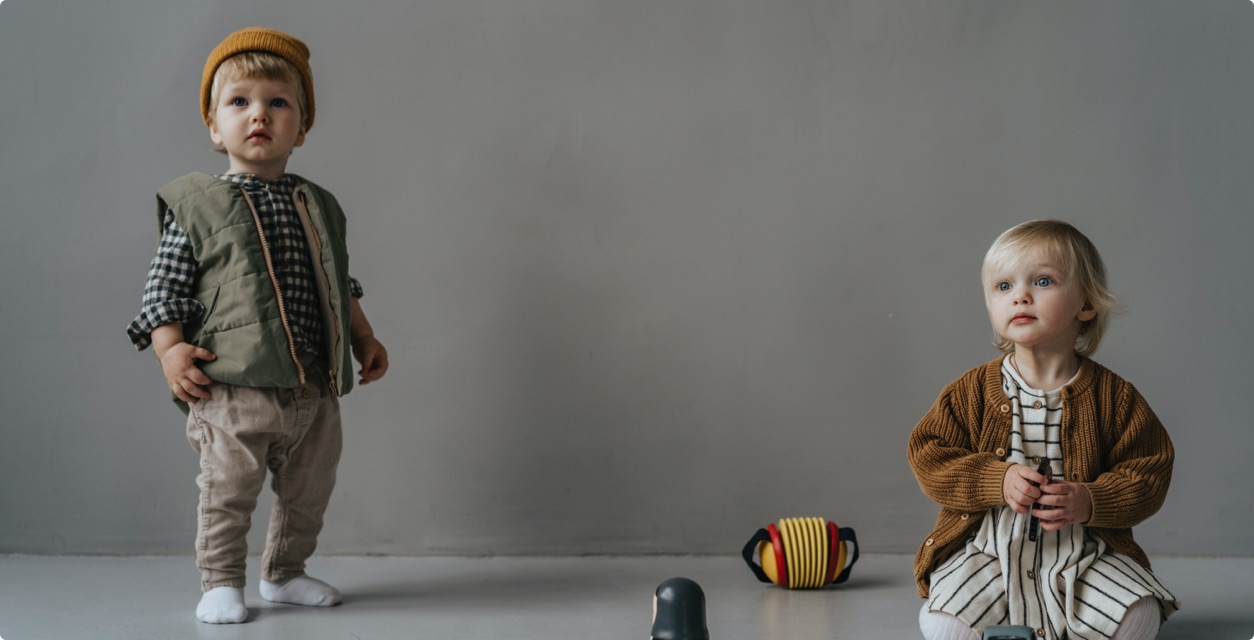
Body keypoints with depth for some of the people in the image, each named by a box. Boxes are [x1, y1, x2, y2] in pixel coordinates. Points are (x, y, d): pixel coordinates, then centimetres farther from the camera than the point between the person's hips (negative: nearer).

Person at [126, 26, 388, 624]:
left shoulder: (319, 206, 11)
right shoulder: (196, 208, -4)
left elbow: (340, 285, 22)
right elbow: (164, 288, -3)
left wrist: (365, 339, 18)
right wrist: (170, 350, -16)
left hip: (316, 393, 5)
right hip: (233, 392, -5)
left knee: (308, 494, 15)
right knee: (227, 493, 1)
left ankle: (284, 573, 33)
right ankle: (221, 582, 19)